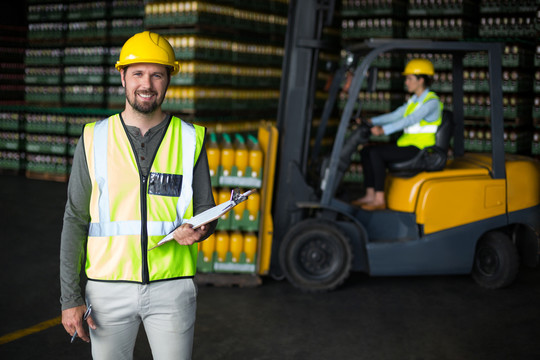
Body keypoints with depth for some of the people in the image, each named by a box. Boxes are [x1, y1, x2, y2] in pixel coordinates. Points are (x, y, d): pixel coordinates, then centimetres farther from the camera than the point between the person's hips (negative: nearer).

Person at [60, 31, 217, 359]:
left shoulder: (191, 139, 2)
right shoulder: (94, 139, 1)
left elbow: (205, 211, 9)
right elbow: (76, 221, 2)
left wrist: (198, 231, -16)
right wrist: (70, 297, -3)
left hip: (172, 287, 0)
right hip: (109, 289, 0)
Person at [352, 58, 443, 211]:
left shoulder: (432, 101, -13)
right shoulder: (414, 100, 17)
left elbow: (411, 120, -26)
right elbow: (395, 115, 14)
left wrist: (384, 130, -36)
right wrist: (371, 121, 2)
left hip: (419, 149, -9)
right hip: (407, 144, 9)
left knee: (376, 153, -25)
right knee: (366, 151, -1)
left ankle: (380, 199, -22)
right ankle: (370, 194, -3)